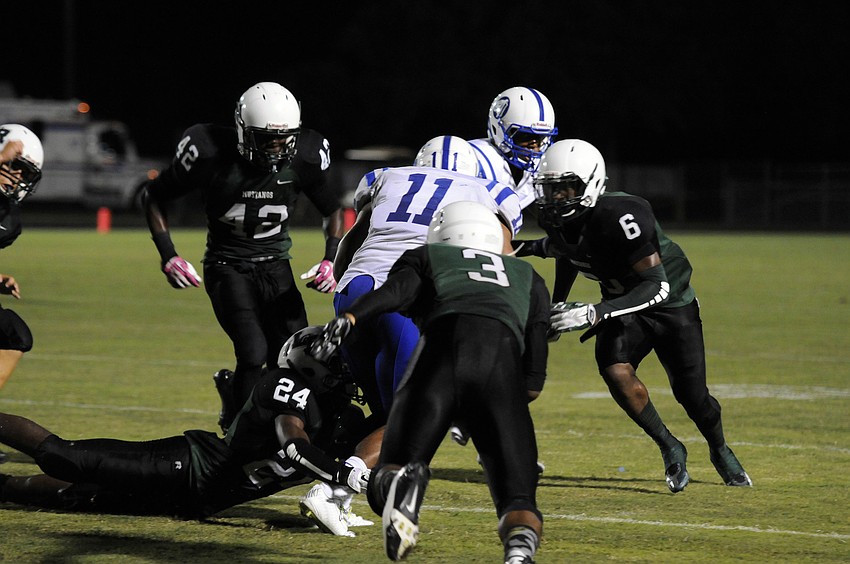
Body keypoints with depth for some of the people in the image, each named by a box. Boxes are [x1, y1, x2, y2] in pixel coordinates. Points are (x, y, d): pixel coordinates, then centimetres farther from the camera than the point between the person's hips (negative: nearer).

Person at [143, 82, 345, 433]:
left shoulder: (305, 157, -11)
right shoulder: (211, 153, -20)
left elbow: (332, 210, 8)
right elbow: (156, 197, -4)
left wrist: (331, 260, -6)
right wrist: (168, 256, -12)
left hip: (275, 265, 4)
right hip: (228, 268, -3)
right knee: (254, 353, -22)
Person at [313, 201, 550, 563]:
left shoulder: (426, 258, 34)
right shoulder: (528, 278, 39)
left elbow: (396, 291, 8)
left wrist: (347, 319, -7)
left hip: (443, 346, -1)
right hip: (503, 356, 1)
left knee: (384, 485, 3)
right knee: (517, 496, 2)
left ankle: (403, 482, -36)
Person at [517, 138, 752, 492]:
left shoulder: (621, 217, -36)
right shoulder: (557, 220, -15)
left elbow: (658, 285, -38)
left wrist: (595, 314, -46)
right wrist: (558, 306, 16)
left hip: (672, 305, -5)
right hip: (624, 306, 5)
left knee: (692, 396, -1)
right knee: (615, 370, -24)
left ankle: (720, 451, 34)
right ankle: (670, 449, -4)